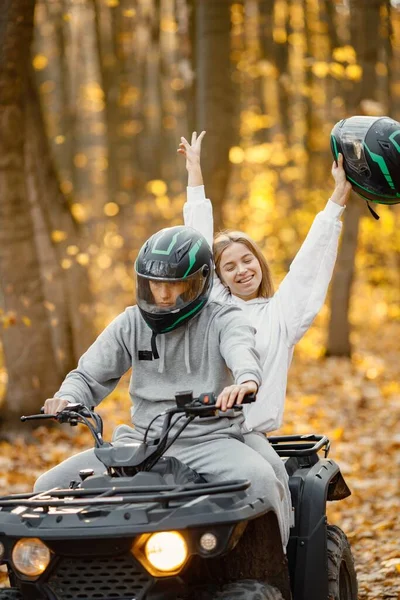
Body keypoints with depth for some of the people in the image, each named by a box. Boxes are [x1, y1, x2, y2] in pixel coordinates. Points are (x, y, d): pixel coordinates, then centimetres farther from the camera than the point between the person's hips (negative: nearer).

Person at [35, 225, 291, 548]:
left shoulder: (222, 320, -1)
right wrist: (67, 398, -12)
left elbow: (241, 347, -25)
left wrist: (247, 379, -50)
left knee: (259, 480, -35)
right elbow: (90, 375, 13)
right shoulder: (131, 323, 11)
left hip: (210, 440, -4)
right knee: (50, 486, -9)